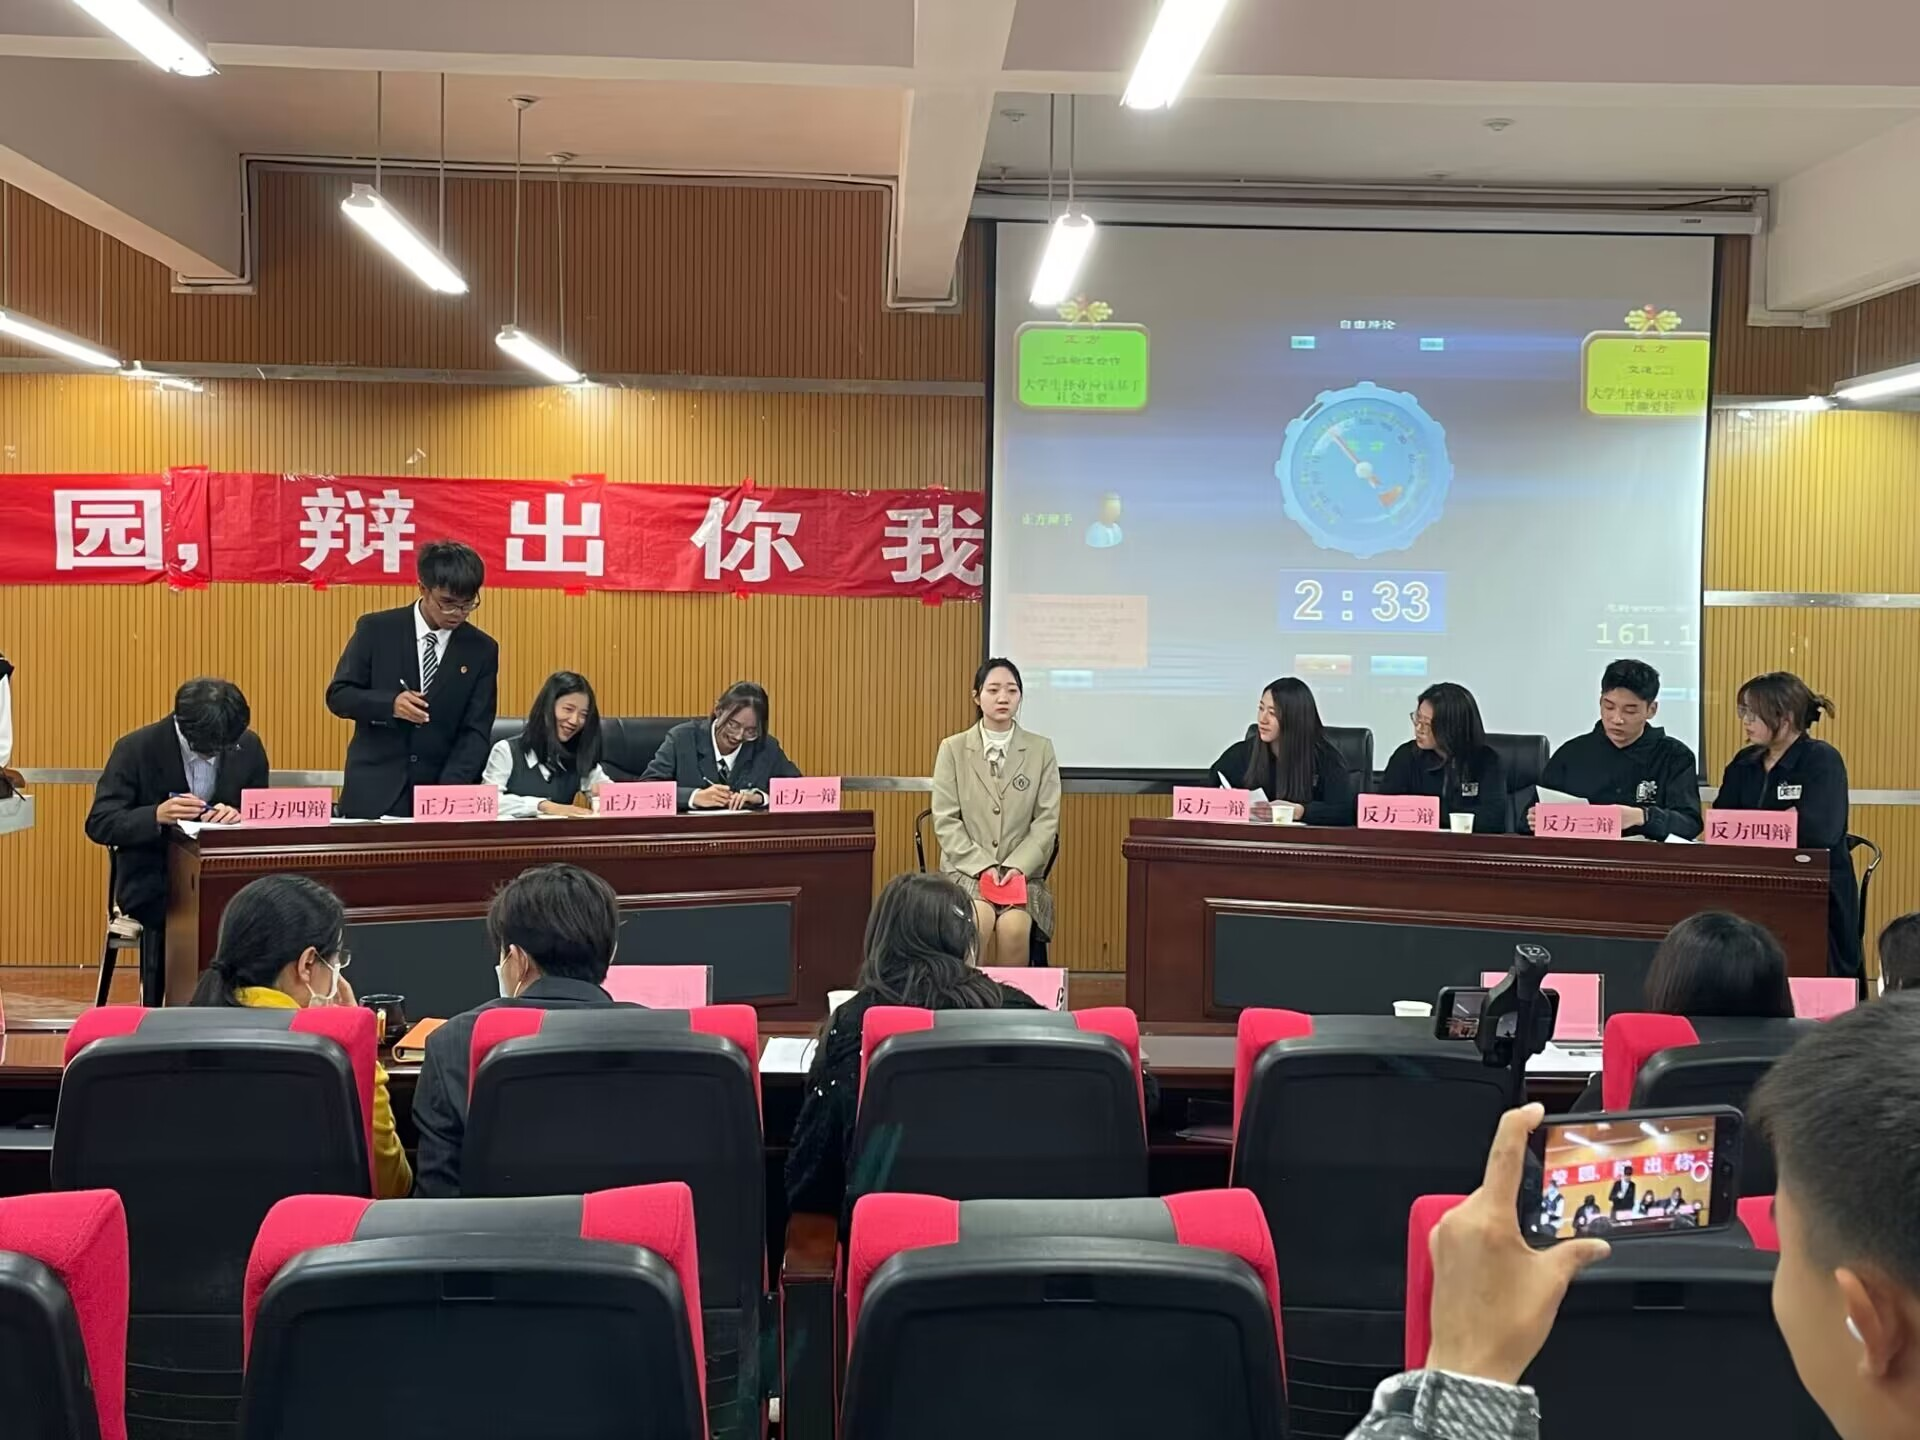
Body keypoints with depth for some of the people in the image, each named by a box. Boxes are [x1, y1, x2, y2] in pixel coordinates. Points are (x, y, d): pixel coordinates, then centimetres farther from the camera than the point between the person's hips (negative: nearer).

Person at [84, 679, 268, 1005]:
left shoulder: (248, 747, 0)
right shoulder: (136, 749, -8)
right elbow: (99, 824, -12)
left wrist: (239, 815, -19)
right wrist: (156, 815, -31)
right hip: (153, 885, -3)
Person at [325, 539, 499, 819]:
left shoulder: (482, 649, 2)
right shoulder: (376, 629, -1)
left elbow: (476, 731, -3)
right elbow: (338, 695, 1)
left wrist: (449, 789, -18)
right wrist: (389, 704, -19)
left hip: (442, 793, 1)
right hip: (375, 792, -1)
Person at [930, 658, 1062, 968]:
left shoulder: (1041, 749, 7)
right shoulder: (952, 748, 6)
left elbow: (1047, 820, 3)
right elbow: (945, 820, 1)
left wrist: (1016, 867, -11)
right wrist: (983, 866, -11)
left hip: (1022, 872, 0)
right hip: (965, 869, 0)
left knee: (1014, 926, -30)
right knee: (979, 920, -32)